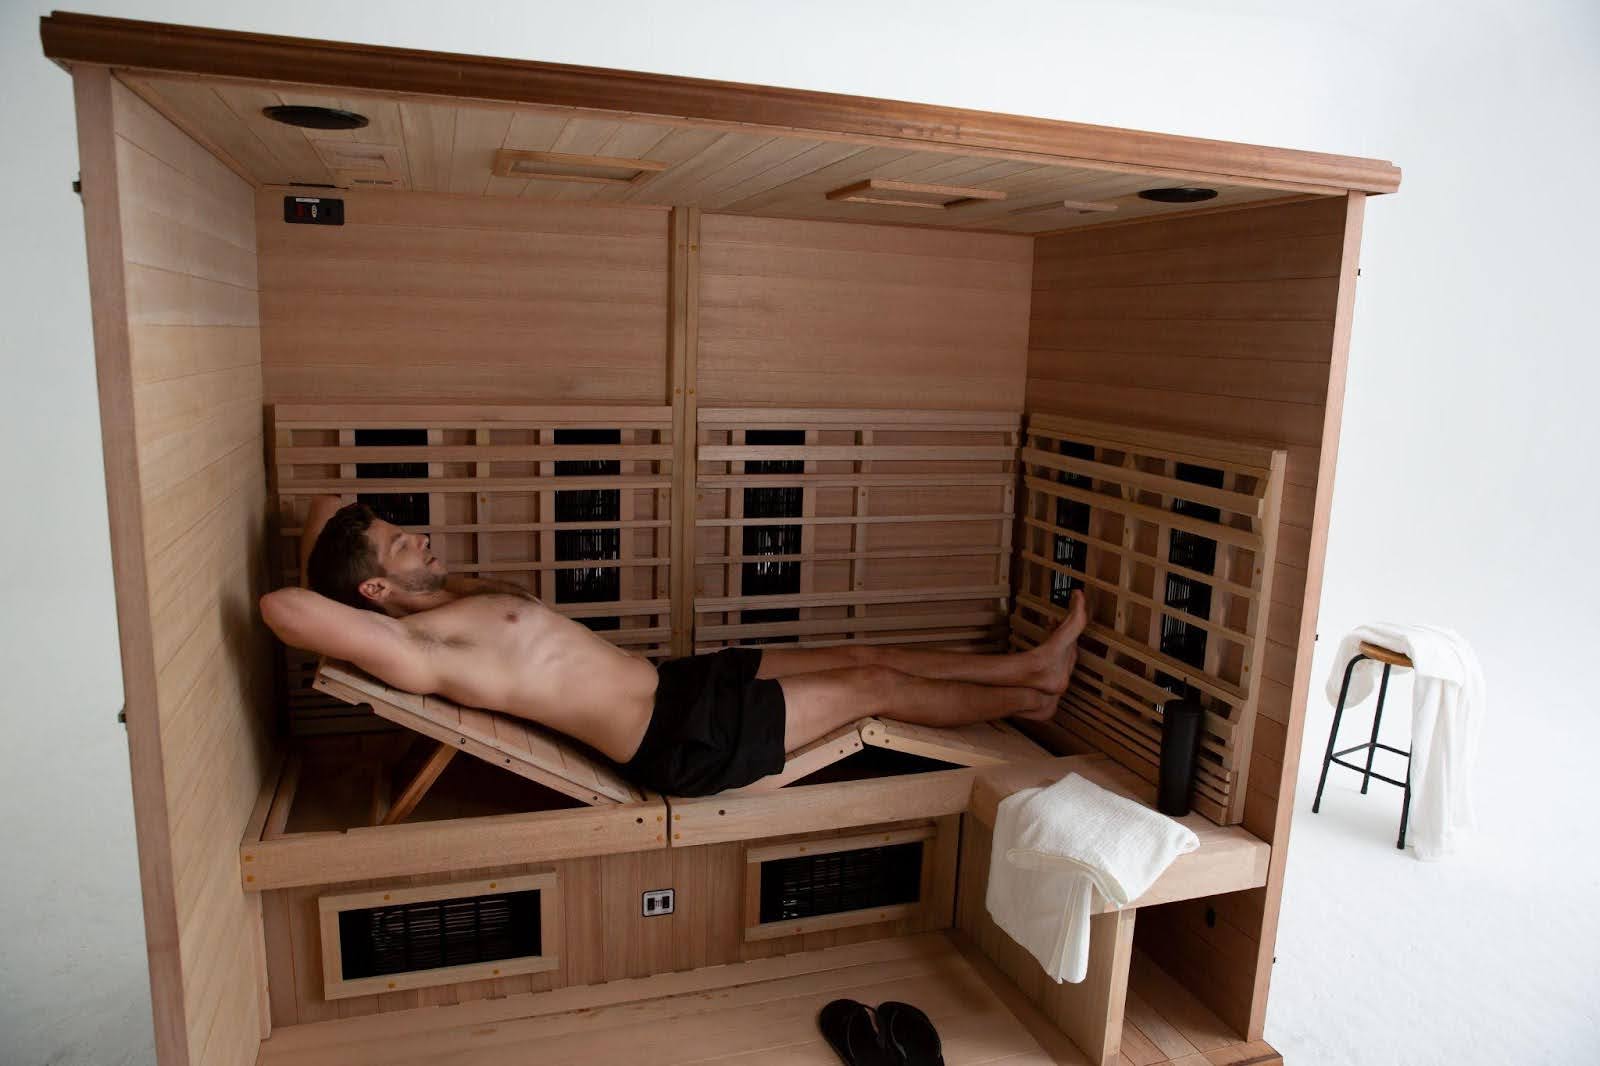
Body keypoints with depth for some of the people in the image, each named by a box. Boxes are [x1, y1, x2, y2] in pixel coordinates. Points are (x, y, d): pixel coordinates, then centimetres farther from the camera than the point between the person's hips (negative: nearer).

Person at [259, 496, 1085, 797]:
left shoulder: (454, 602, 9)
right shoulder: (415, 651, -17)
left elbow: (325, 507, 23)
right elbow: (280, 607, -30)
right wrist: (336, 618, -11)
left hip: (674, 683, 10)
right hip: (681, 739, -10)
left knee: (859, 657, 12)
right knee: (873, 687, 1)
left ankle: (1032, 663, 27)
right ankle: (1025, 701, 25)